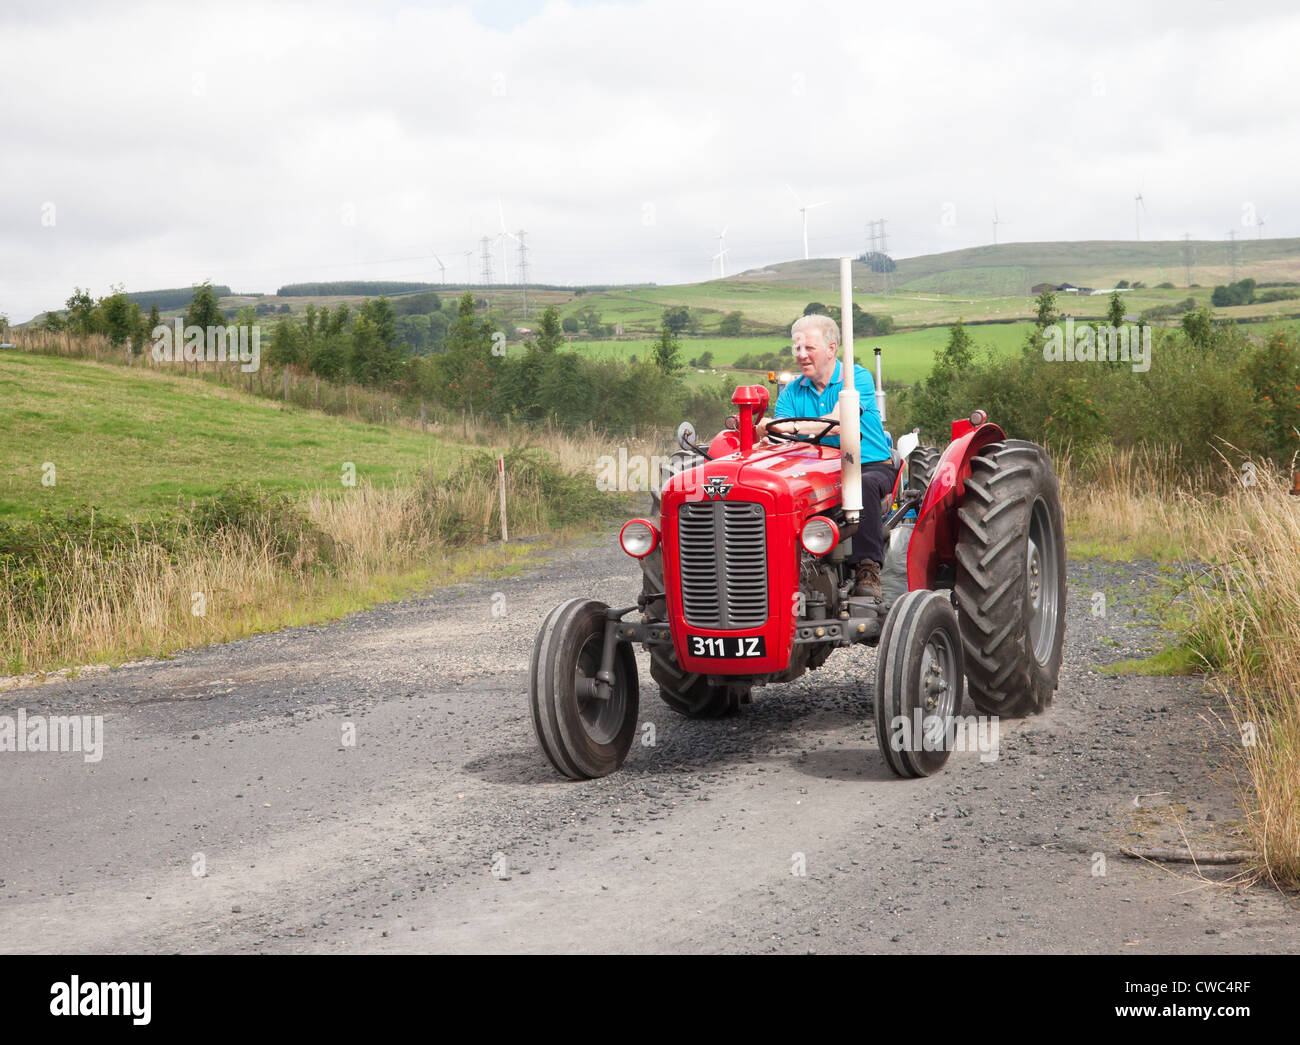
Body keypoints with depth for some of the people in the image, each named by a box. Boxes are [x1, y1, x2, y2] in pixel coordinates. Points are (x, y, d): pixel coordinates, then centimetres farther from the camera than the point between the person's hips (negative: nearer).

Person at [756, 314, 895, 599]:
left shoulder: (857, 378, -6)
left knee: (864, 485, -39)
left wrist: (791, 427, -37)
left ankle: (867, 568, -34)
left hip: (871, 465, -4)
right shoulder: (792, 391, 10)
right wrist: (768, 433, -28)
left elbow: (838, 422, -24)